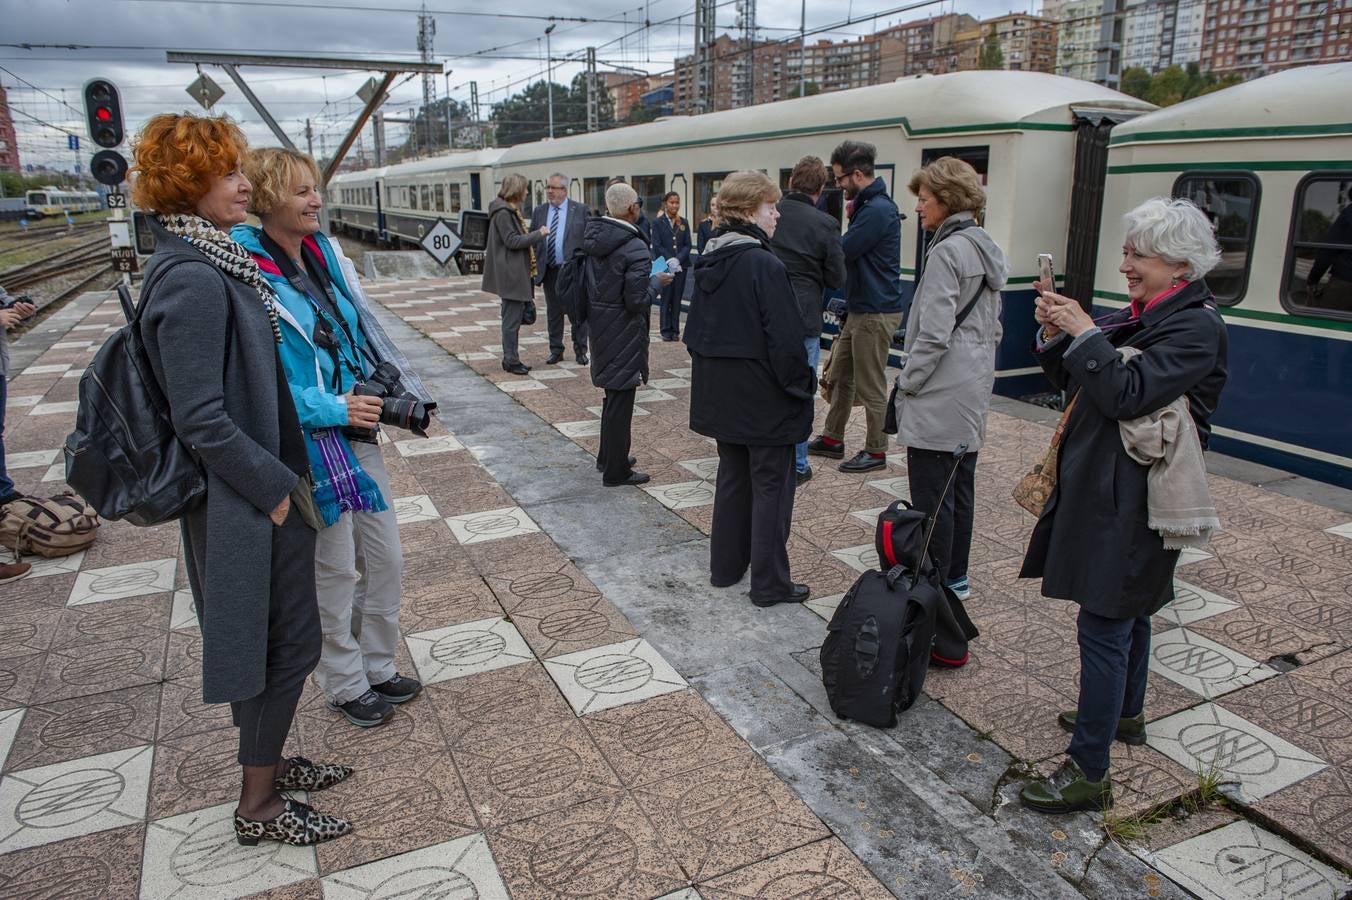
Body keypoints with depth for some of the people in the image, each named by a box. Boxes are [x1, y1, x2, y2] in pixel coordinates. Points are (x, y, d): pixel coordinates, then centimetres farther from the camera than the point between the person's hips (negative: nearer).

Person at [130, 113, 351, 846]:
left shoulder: (206, 265, 8)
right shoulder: (193, 281, -22)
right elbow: (201, 419, -24)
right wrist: (276, 487, -16)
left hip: (255, 489, 9)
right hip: (249, 499, -9)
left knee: (261, 638, 21)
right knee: (288, 640, 4)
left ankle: (266, 761, 39)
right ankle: (258, 805, 21)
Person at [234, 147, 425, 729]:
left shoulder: (322, 255, 5)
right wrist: (333, 408, -22)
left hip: (357, 436, 7)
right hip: (310, 447, -7)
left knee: (385, 560, 16)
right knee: (335, 573, 8)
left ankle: (377, 668, 37)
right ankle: (345, 686, 31)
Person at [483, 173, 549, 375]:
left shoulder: (510, 210, 17)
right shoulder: (502, 212, -15)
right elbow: (512, 241, -19)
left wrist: (537, 235, 13)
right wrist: (538, 234, -14)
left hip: (516, 273, 11)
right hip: (511, 273, -11)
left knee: (513, 317, 14)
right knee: (512, 318, -5)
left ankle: (510, 358, 21)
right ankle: (511, 361, 2)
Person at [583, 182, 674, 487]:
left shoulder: (592, 237, 1)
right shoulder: (635, 249, -22)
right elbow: (637, 301, -23)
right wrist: (657, 282, -4)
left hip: (598, 324, 8)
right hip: (623, 333, -8)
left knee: (613, 394, 23)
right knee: (620, 399, 3)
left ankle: (607, 456, 38)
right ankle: (616, 471, 14)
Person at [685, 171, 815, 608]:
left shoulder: (709, 262, 5)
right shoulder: (765, 266, -20)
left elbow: (695, 330, 12)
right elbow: (786, 340, -21)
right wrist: (800, 388, -8)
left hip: (721, 395, 8)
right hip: (764, 399, -8)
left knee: (732, 477, 20)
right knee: (770, 487, 4)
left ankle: (725, 567, 30)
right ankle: (769, 584, 13)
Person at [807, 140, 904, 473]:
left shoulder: (878, 210, -19)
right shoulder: (866, 205, 13)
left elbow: (840, 252, -18)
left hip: (875, 313, -10)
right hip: (858, 309, 10)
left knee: (871, 387, 1)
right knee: (839, 375, 17)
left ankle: (876, 451, 14)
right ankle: (832, 439, 29)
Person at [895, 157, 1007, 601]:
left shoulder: (948, 251, -15)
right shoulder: (985, 248, 14)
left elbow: (933, 334, -20)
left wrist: (907, 383, -10)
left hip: (939, 396, -10)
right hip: (974, 390, 10)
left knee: (932, 498, -2)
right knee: (961, 489, 16)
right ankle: (956, 579, 27)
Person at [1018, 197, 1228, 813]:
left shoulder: (1196, 326, -15)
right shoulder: (1143, 316, 12)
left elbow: (1128, 394, -27)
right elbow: (1077, 381, 12)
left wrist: (1084, 332, -21)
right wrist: (1056, 335, -4)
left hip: (1131, 500, -10)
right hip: (1107, 486, 10)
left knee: (1103, 625, -7)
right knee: (1127, 610, 24)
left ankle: (1088, 772, 1)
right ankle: (1126, 714, 43)